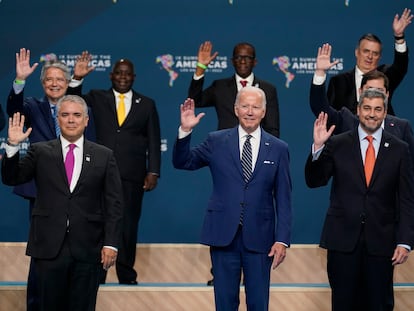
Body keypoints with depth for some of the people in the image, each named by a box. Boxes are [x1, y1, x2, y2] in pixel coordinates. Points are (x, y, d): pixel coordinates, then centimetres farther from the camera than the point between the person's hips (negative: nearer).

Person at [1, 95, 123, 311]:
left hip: (87, 249, 0)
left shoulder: (104, 156, 7)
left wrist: (111, 243, -4)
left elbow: (113, 204, 4)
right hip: (48, 246, 0)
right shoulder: (40, 152, 8)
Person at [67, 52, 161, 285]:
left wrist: (153, 172, -1)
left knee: (128, 225, 4)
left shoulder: (147, 104, 9)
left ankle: (126, 275, 13)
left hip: (133, 176, 0)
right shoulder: (98, 98, 10)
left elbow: (154, 142, 7)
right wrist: (77, 79, -15)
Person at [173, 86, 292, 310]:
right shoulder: (216, 142, 5)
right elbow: (182, 162, 7)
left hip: (259, 238, 0)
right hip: (223, 235, 0)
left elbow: (283, 199, 2)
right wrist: (185, 131, -9)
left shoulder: (278, 149, 3)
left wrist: (282, 240, -4)